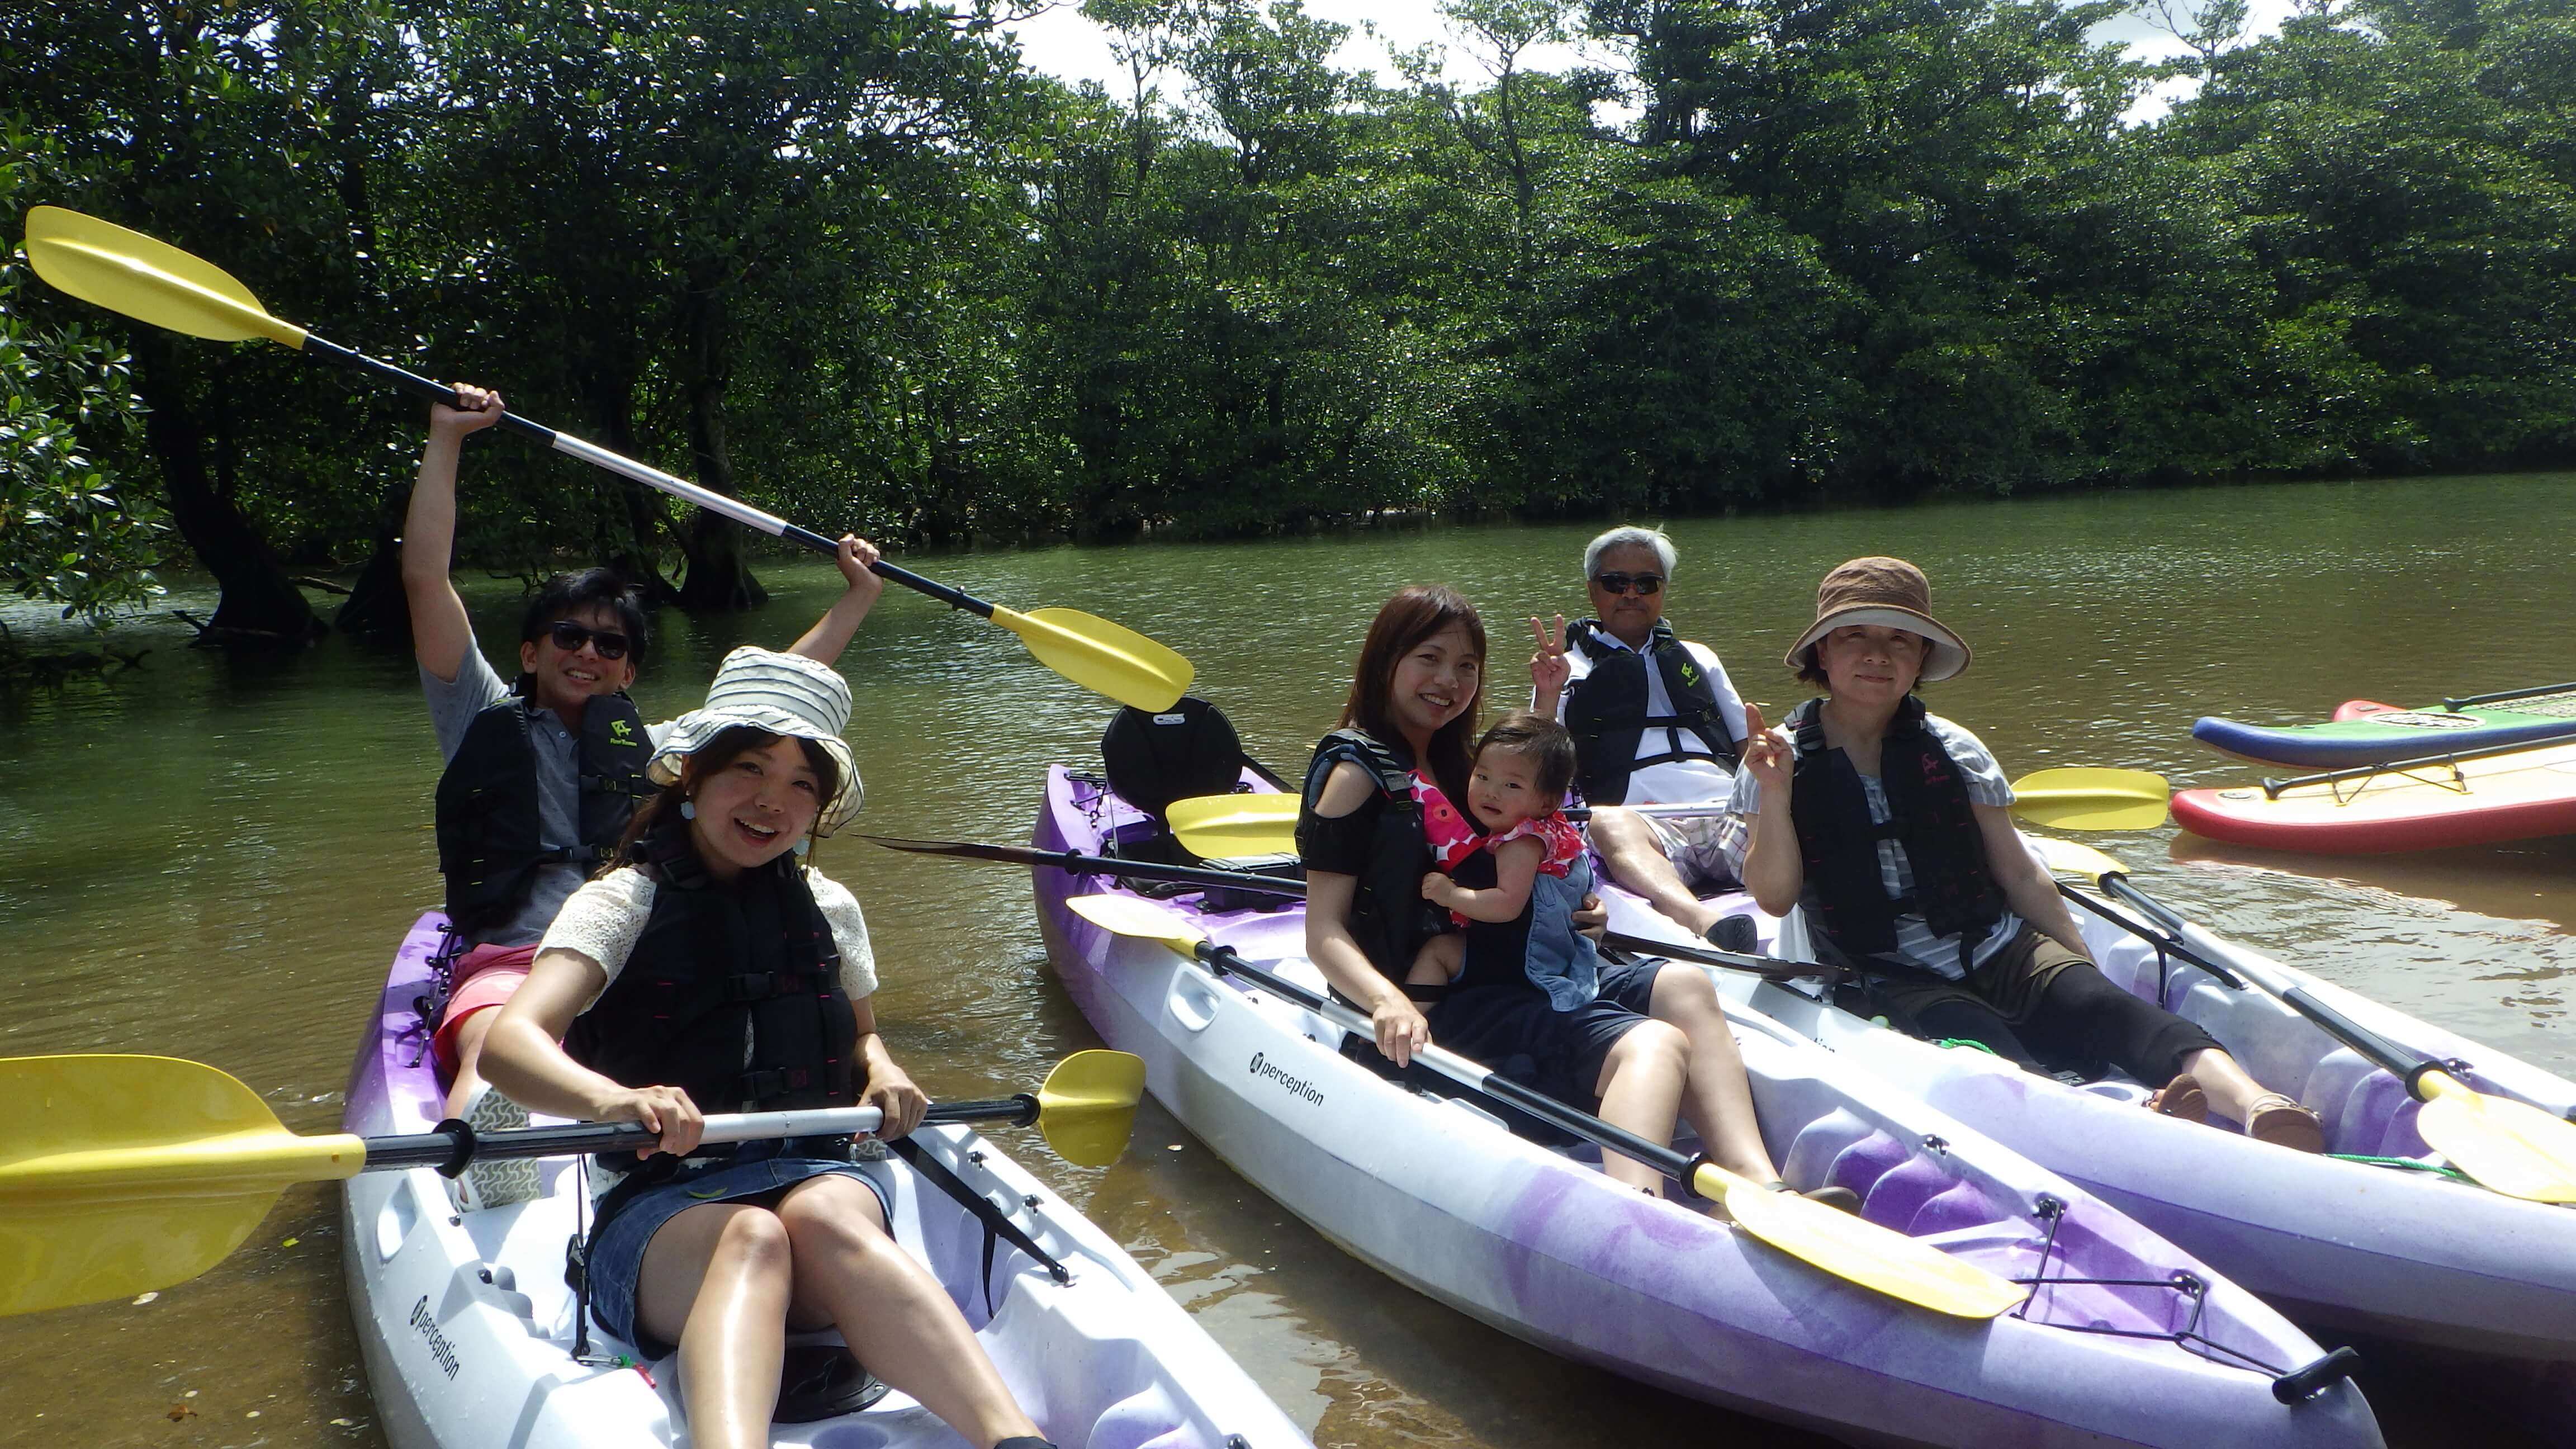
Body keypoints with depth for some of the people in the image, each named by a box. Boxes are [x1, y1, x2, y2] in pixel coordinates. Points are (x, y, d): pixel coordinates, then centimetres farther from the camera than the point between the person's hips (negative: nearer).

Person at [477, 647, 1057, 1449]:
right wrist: (611, 1098, -37)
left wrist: (882, 1070, 3)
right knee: (752, 1237, -37)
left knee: (825, 1221, -35)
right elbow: (508, 1044, -15)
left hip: (817, 1176, 2)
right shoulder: (623, 903, 1)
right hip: (663, 1210, -1)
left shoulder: (829, 909, 14)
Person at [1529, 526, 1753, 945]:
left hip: (1728, 815, 4)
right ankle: (1704, 923, -64)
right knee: (1607, 823, -39)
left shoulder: (1697, 658, 31)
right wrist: (1547, 697, -5)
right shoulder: (1568, 670, 21)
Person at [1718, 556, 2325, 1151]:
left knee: (2098, 1005, -26)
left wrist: (2085, 966, 6)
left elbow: (2019, 875, 13)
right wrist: (1775, 794, -19)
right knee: (1980, 1040, -33)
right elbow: (1775, 897, -6)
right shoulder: (1782, 759, 3)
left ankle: (2257, 1103, -49)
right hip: (1887, 976, -3)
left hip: (1997, 949, 3)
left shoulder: (1954, 752, 9)